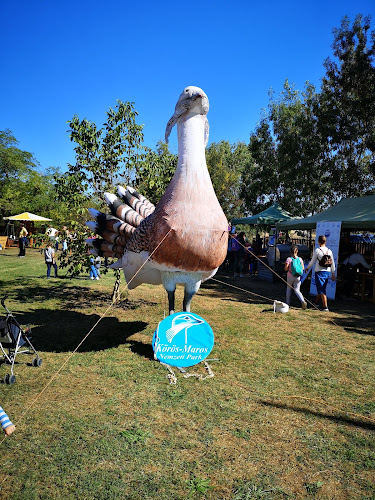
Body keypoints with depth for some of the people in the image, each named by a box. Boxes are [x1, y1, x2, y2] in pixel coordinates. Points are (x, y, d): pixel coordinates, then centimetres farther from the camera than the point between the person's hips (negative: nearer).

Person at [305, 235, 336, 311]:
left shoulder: (317, 250, -9)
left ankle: (325, 306, -8)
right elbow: (332, 263, 10)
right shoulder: (329, 251, 6)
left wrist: (307, 268, 13)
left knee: (321, 290, -4)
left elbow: (312, 261, -4)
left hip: (319, 272, -6)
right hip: (327, 272, 6)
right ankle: (316, 302, 33)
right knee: (321, 288, 18)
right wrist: (333, 274, 17)